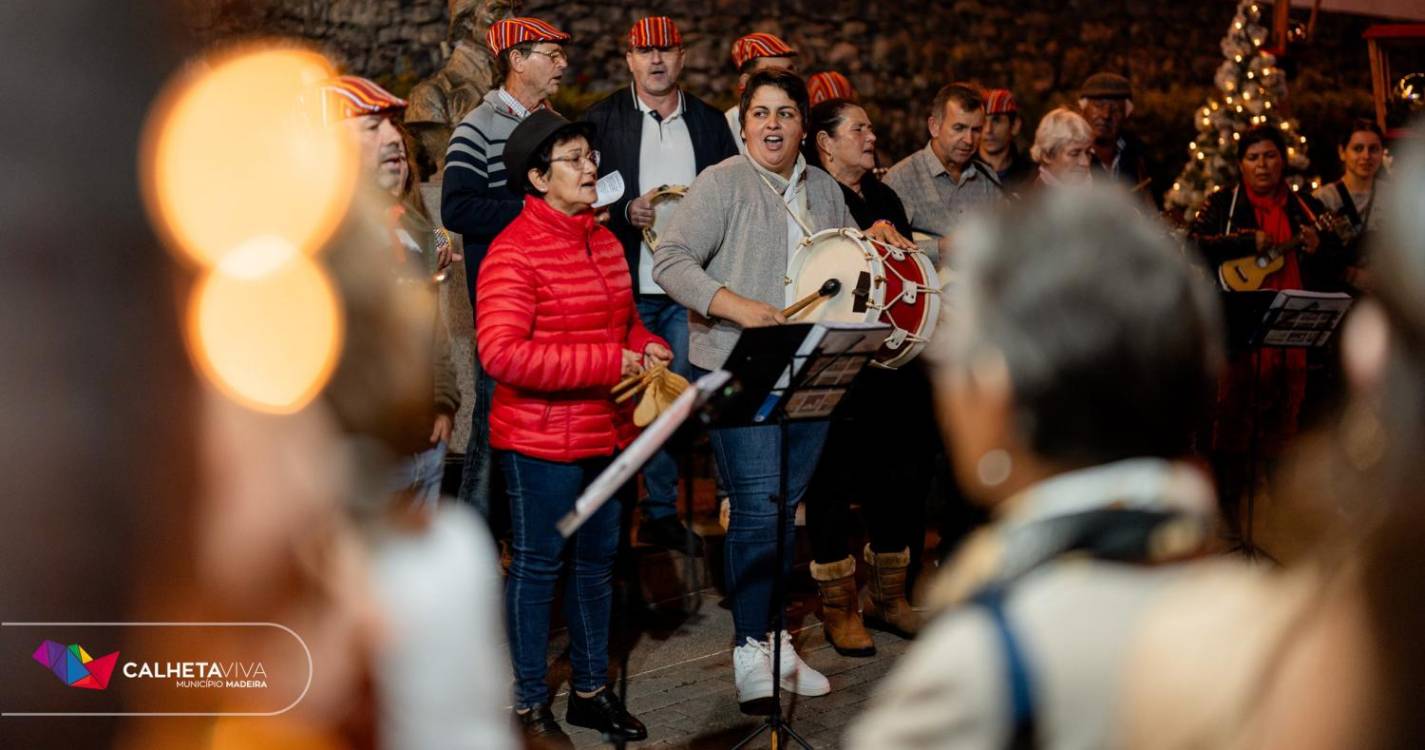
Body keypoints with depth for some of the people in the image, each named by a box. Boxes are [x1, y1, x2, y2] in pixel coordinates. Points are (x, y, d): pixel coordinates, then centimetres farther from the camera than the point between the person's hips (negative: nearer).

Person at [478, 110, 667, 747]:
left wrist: (648, 347, 2)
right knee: (538, 565, 4)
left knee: (598, 559, 17)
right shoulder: (514, 251, -16)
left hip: (606, 432, 8)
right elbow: (501, 353, -26)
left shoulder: (604, 240, 10)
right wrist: (611, 361, -25)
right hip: (540, 439, -8)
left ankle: (592, 690, 32)